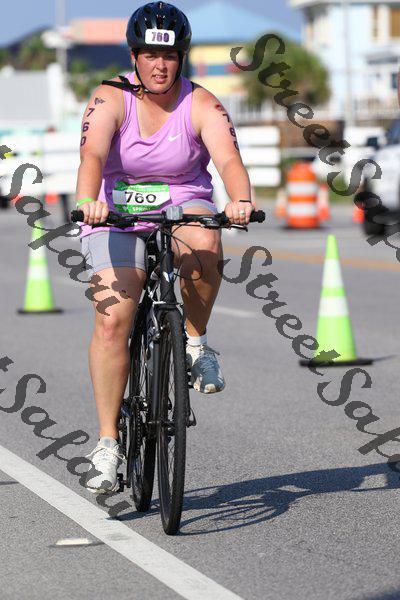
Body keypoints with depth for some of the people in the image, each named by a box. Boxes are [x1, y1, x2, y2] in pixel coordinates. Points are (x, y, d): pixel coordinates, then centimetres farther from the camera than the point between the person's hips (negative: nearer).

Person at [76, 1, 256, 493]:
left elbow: (228, 157, -24)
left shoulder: (201, 105, -9)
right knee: (112, 319, -17)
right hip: (118, 214, 0)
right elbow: (93, 155, -27)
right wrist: (88, 201, -47)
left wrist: (240, 201, -46)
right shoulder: (111, 98, -10)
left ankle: (196, 341, -9)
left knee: (204, 245, -36)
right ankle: (107, 444, -12)